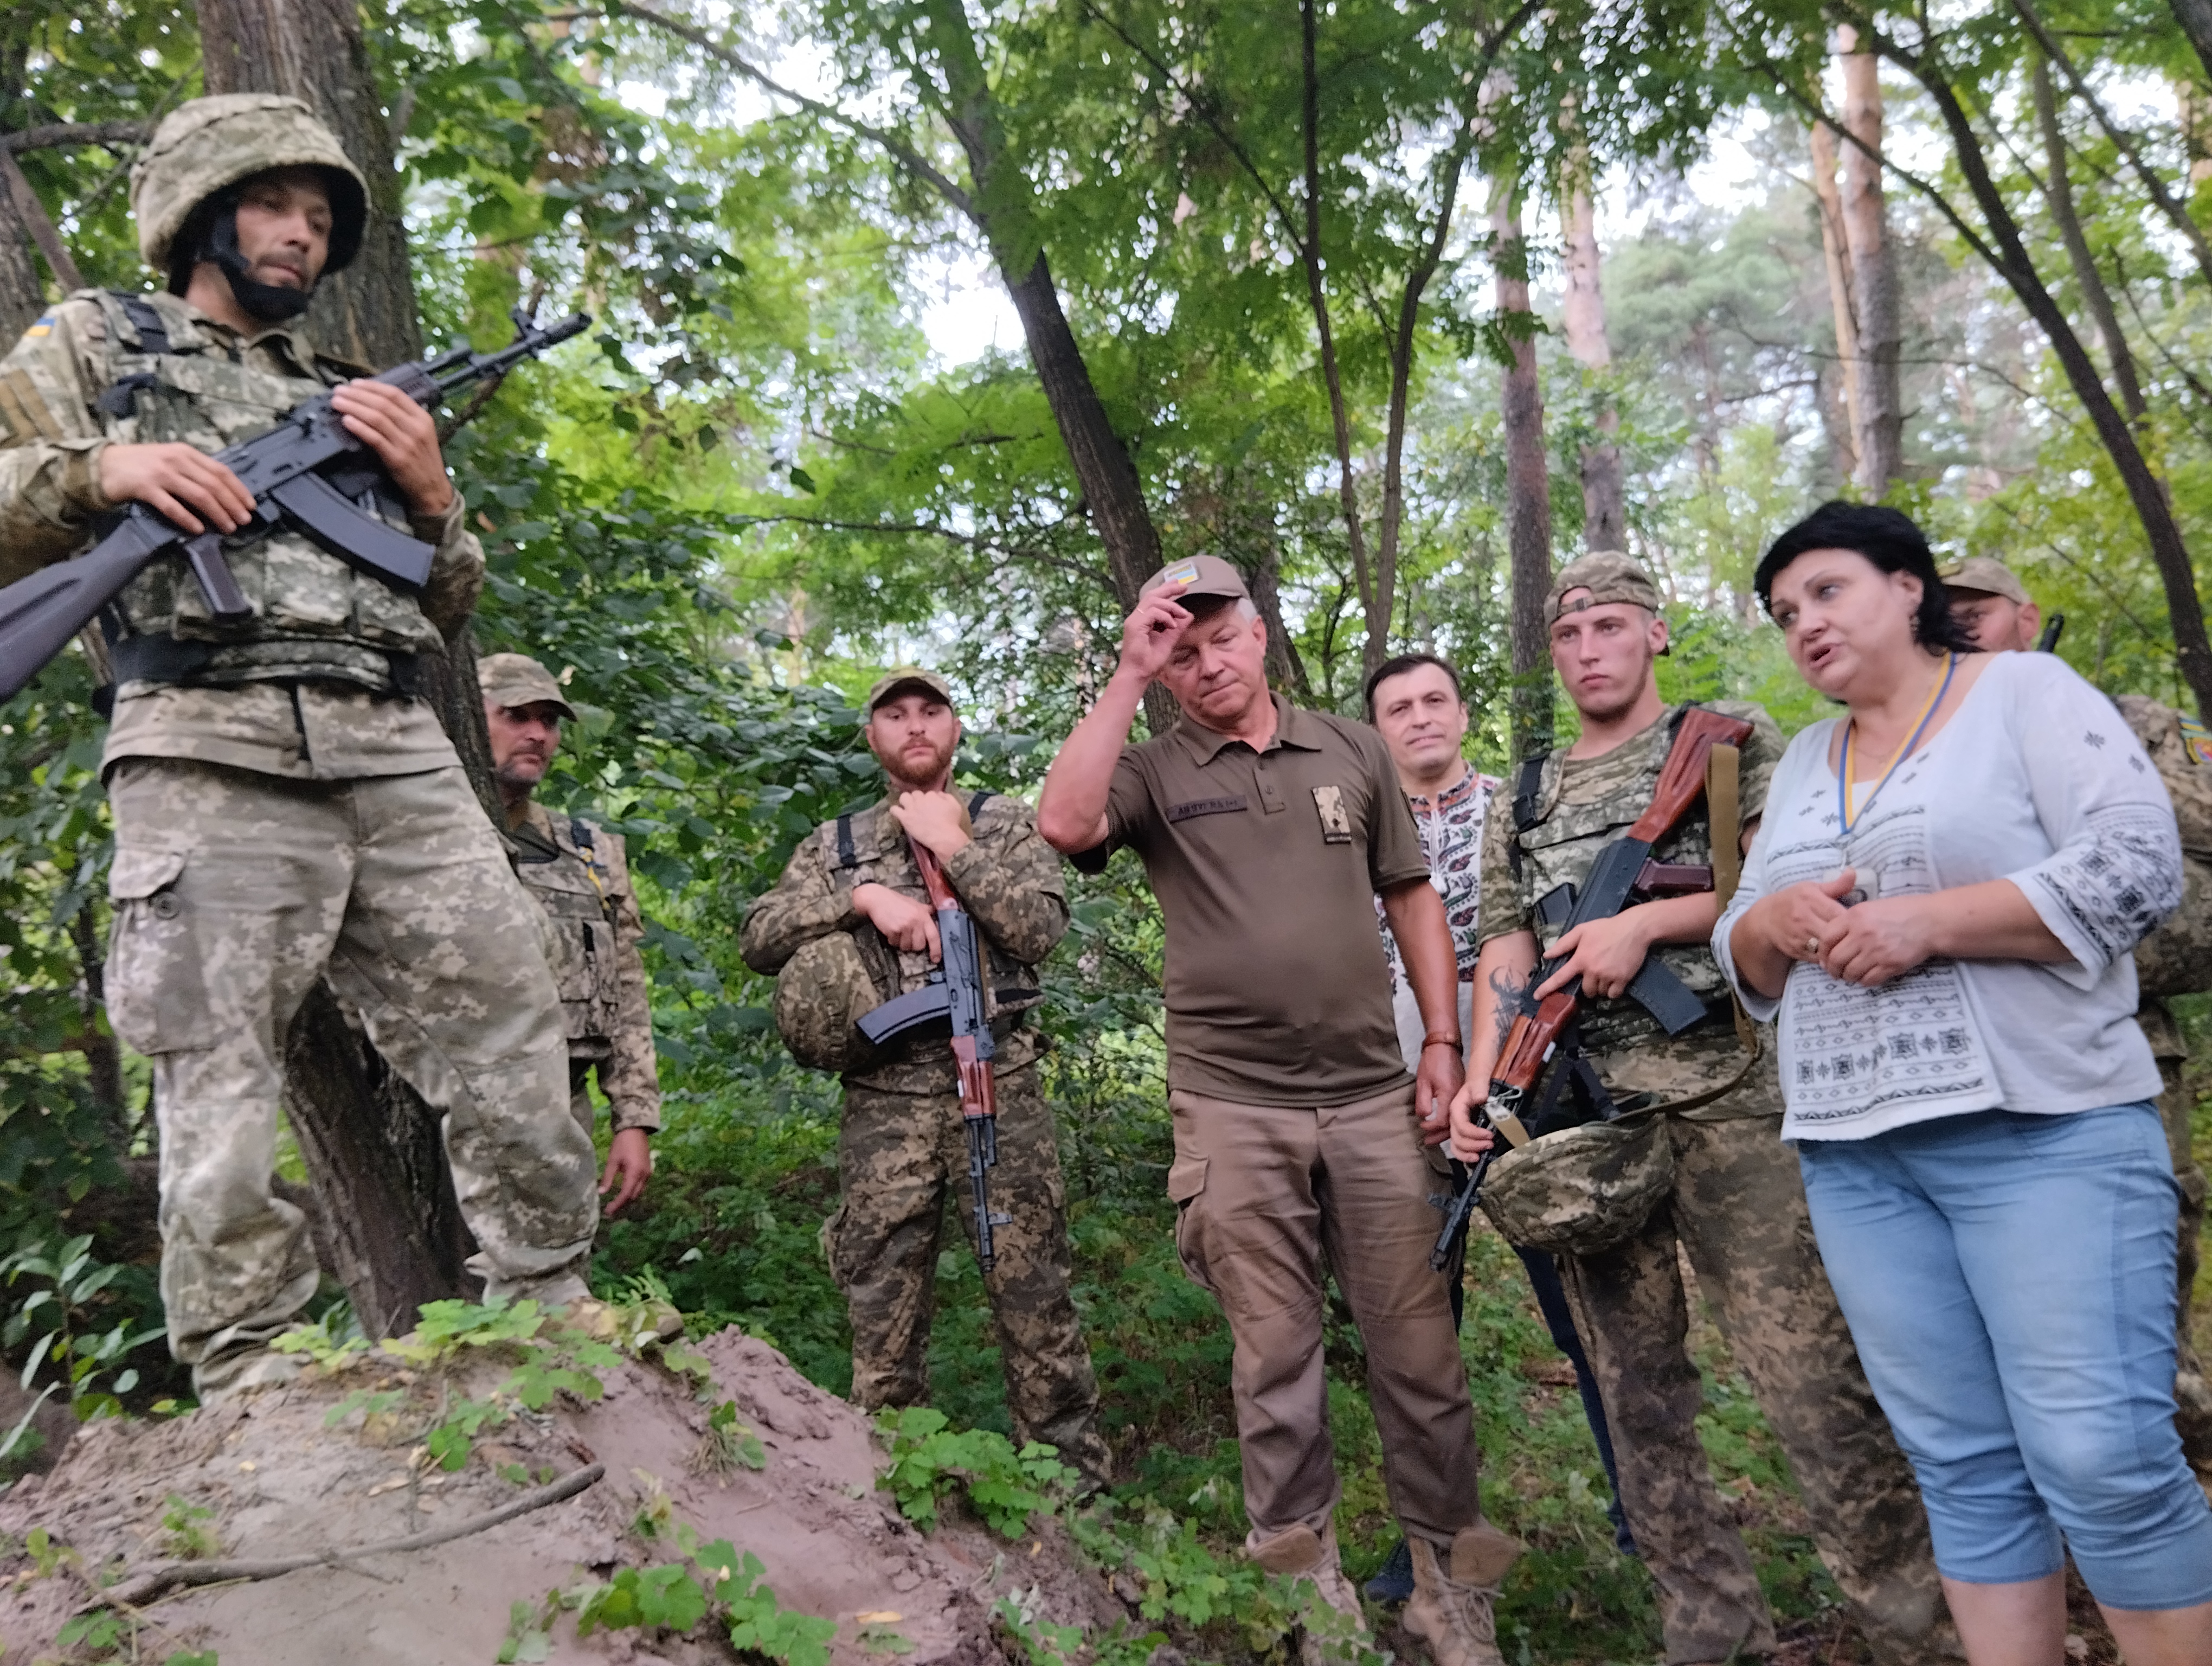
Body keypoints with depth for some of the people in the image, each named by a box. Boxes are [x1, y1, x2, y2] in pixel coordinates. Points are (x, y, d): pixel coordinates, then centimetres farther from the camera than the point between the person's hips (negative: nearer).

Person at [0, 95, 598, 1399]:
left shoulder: (350, 399, 29)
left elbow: (451, 608, 25)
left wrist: (431, 493, 7)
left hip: (397, 753, 4)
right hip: (210, 754, -3)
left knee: (511, 1024, -4)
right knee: (221, 1080, -7)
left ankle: (555, 1313, 5)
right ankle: (250, 1383, -1)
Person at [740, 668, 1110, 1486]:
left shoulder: (1005, 823, 10)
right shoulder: (834, 844, 15)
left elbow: (1040, 927, -6)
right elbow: (759, 939, 2)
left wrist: (953, 847, -8)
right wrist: (864, 898, -10)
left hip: (999, 1088, -1)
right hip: (885, 1102, 2)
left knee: (1034, 1294, 3)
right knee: (883, 1308, 8)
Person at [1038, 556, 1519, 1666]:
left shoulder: (1352, 750, 10)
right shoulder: (1153, 771, 3)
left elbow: (1412, 900, 12)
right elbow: (1065, 824, -19)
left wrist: (1443, 1045, 5)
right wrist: (1128, 676, -13)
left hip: (1373, 1097, 2)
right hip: (1232, 1109, -1)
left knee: (1417, 1346, 8)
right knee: (1274, 1358, 9)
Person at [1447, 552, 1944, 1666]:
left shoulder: (1733, 740, 9)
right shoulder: (1522, 801, 18)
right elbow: (1504, 950, 10)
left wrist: (1646, 922, -12)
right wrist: (1481, 1075, -5)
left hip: (1720, 1100, -4)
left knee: (1809, 1375, -3)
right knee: (1637, 1388, 9)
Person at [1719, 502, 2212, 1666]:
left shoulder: (2025, 692, 3)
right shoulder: (1803, 760, 18)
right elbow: (1743, 956, 19)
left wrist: (1923, 922, -16)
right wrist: (1774, 923, -4)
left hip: (2042, 1133, -4)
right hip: (1854, 1154, 5)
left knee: (2102, 1460, -5)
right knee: (1965, 1471, 8)